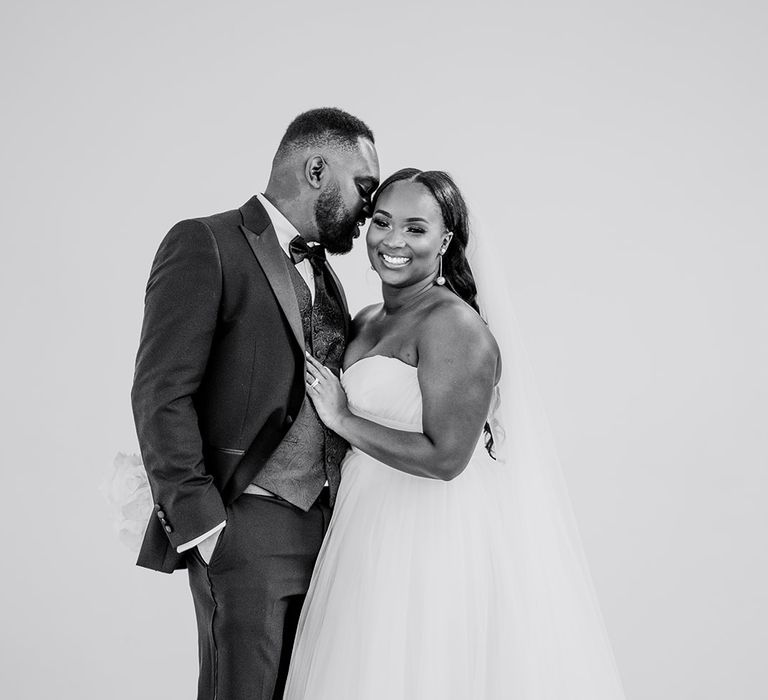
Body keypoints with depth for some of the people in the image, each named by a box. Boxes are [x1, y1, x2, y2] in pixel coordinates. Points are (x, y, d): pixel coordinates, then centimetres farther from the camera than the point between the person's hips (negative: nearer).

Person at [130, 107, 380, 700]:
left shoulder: (323, 271, 17)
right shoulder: (205, 245, -7)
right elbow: (162, 396, -14)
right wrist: (201, 525, -17)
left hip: (323, 528, 7)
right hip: (245, 532, -7)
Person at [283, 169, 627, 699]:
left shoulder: (453, 324, -14)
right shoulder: (365, 323, 12)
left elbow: (445, 458, -21)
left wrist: (343, 419, -14)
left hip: (438, 539, -8)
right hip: (377, 537, 8)